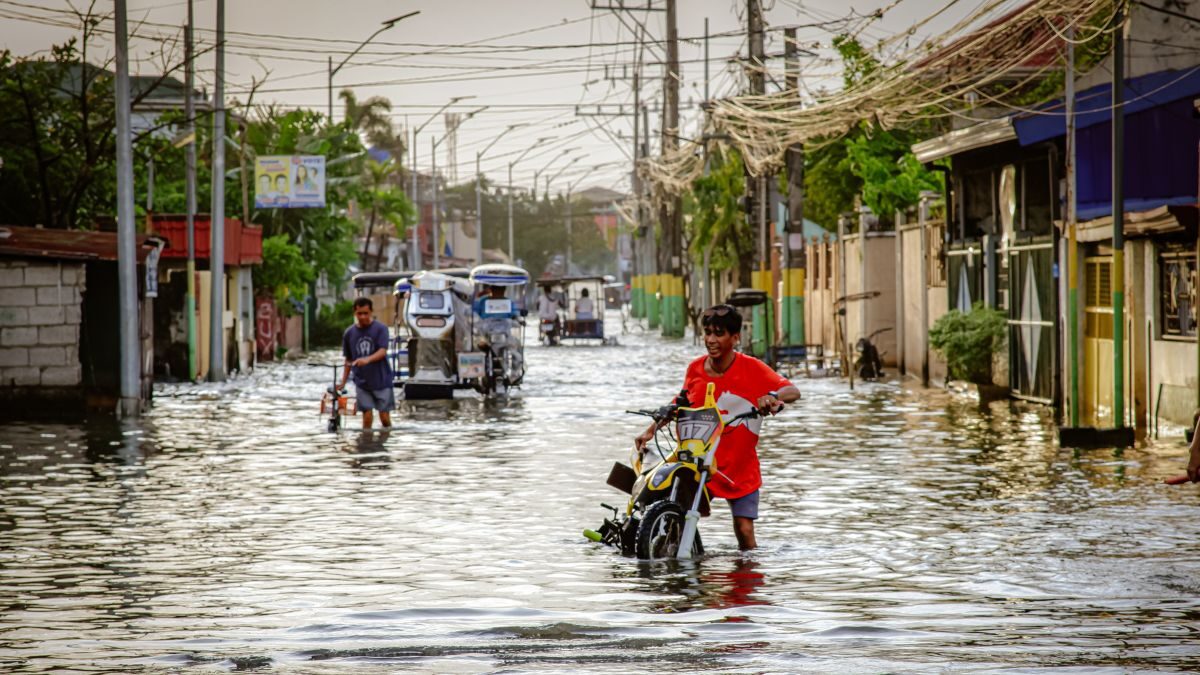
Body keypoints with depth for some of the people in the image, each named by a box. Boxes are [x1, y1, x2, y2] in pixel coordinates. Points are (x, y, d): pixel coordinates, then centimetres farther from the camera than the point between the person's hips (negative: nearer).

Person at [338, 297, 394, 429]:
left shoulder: (380, 329, -6)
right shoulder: (349, 333, 4)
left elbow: (382, 352, -19)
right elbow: (349, 360, 13)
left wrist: (367, 359, -38)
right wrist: (343, 382, 9)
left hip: (381, 380, -2)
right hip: (362, 382, 2)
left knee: (384, 417, -1)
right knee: (367, 417, -3)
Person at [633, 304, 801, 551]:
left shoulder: (751, 368, -11)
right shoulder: (695, 369, 0)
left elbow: (793, 391, -20)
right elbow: (680, 404, 16)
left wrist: (773, 396, -42)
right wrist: (651, 430, 7)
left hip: (741, 468, -3)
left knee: (744, 531, -7)